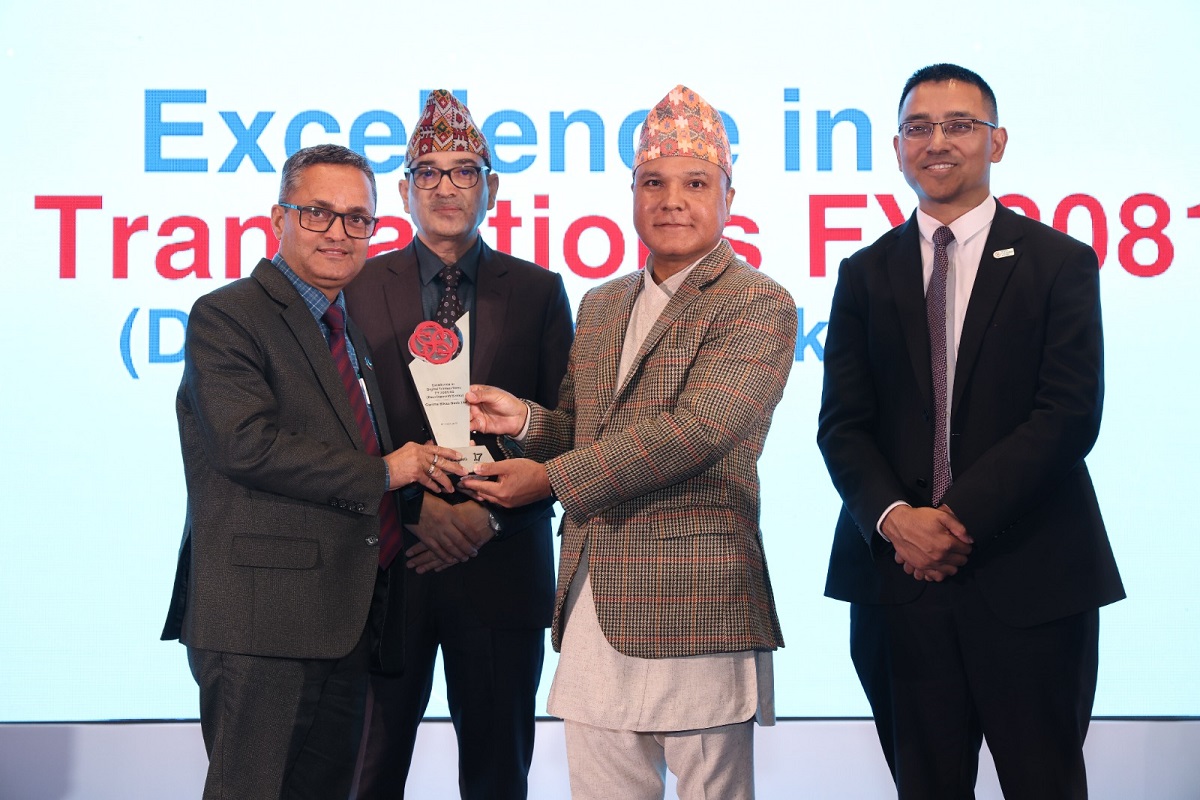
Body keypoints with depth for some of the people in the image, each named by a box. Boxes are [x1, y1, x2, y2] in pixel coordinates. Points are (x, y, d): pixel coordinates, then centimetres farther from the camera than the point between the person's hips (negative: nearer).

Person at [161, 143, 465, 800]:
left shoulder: (348, 328, 21)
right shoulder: (227, 316, -7)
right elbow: (248, 444, -20)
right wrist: (383, 473, -12)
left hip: (347, 618, 8)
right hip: (263, 618, -8)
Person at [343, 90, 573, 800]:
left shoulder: (539, 292, 6)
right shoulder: (360, 288, 5)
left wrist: (488, 512, -10)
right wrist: (416, 503, -12)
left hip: (501, 565, 1)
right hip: (387, 562, 0)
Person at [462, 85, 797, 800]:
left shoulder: (759, 306, -5)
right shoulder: (601, 305, 18)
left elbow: (696, 429, -17)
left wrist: (551, 477, -14)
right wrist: (526, 420, 1)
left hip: (694, 605, -6)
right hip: (593, 602, 7)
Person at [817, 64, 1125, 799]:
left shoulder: (1061, 263, 2)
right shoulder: (866, 275, 11)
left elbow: (1069, 415, -8)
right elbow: (843, 423, 4)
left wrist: (960, 516, -15)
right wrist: (895, 517, -14)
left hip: (1029, 578, -2)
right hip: (900, 573, 3)